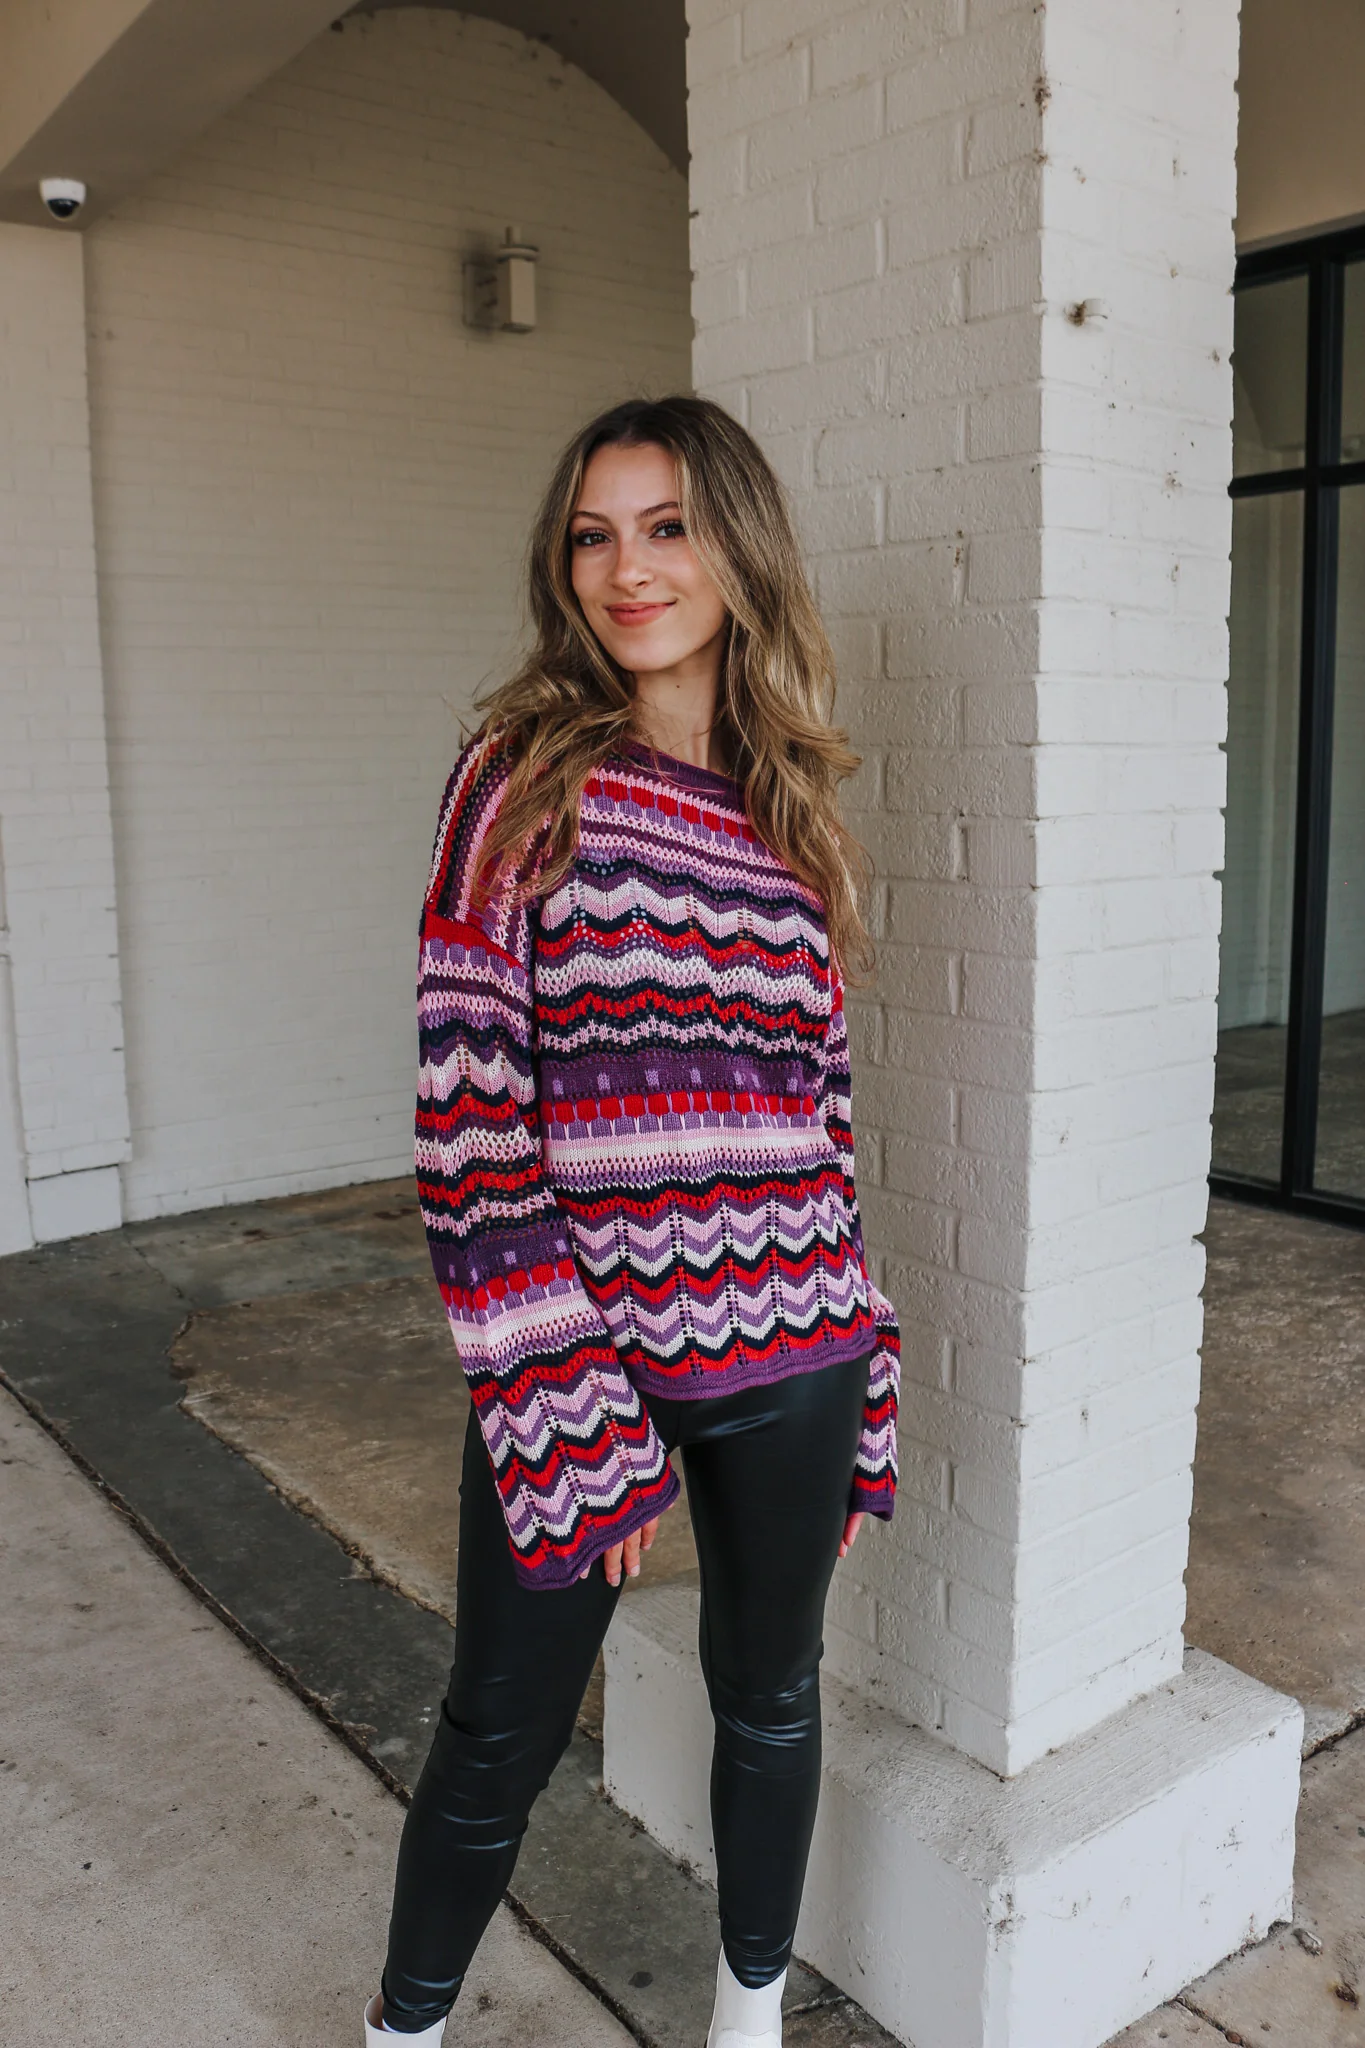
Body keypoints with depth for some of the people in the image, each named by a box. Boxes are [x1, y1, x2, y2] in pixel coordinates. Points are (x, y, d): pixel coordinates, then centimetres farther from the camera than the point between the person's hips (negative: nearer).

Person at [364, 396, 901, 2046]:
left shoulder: (794, 814, 5)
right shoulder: (524, 780, -6)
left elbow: (821, 1110, 8)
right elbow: (469, 1112, -11)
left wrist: (862, 1403, 8)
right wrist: (573, 1410, -15)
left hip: (782, 1358, 4)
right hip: (575, 1349, -3)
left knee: (768, 1698, 21)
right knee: (501, 1737, 13)